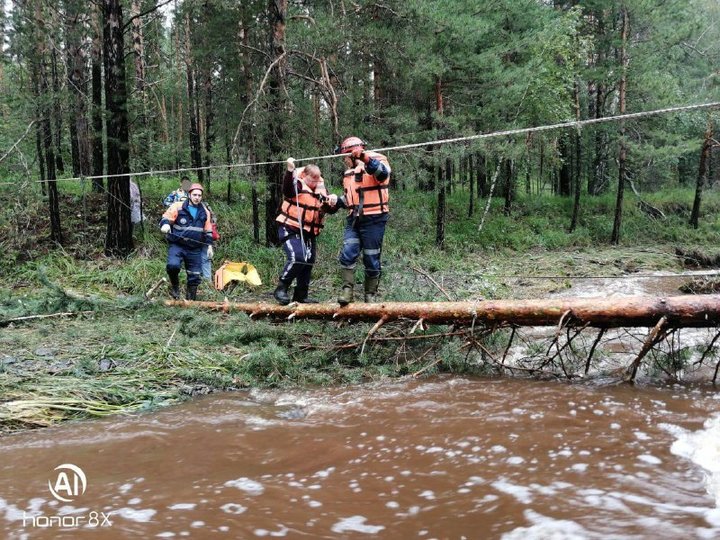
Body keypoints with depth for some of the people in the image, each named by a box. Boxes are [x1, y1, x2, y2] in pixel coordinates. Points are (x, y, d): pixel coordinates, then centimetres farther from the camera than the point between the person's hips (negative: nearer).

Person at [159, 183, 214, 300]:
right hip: (177, 245, -4)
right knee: (173, 265, -30)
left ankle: (191, 298, 21)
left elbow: (208, 231, 16)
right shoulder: (177, 206, -5)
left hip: (195, 249, 4)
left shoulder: (204, 212, 9)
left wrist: (210, 245, 12)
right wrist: (165, 224, -26)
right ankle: (174, 285, 0)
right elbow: (165, 218, -3)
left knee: (194, 276, 5)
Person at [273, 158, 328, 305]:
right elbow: (287, 189, -31)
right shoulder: (297, 185, -8)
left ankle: (301, 295, 19)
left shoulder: (321, 190, 11)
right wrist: (290, 170, -45)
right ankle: (281, 289, -11)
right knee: (297, 257, -24)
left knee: (308, 262, 8)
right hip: (290, 229, -7)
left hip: (309, 233, 7)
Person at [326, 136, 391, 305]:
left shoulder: (376, 161, -5)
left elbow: (383, 173, -30)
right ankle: (347, 289, -5)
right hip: (354, 220, 6)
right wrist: (337, 200, 8)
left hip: (373, 221, -6)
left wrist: (364, 157, -35)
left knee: (372, 259, 2)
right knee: (347, 254, -11)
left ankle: (370, 295, 14)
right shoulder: (348, 174, 17)